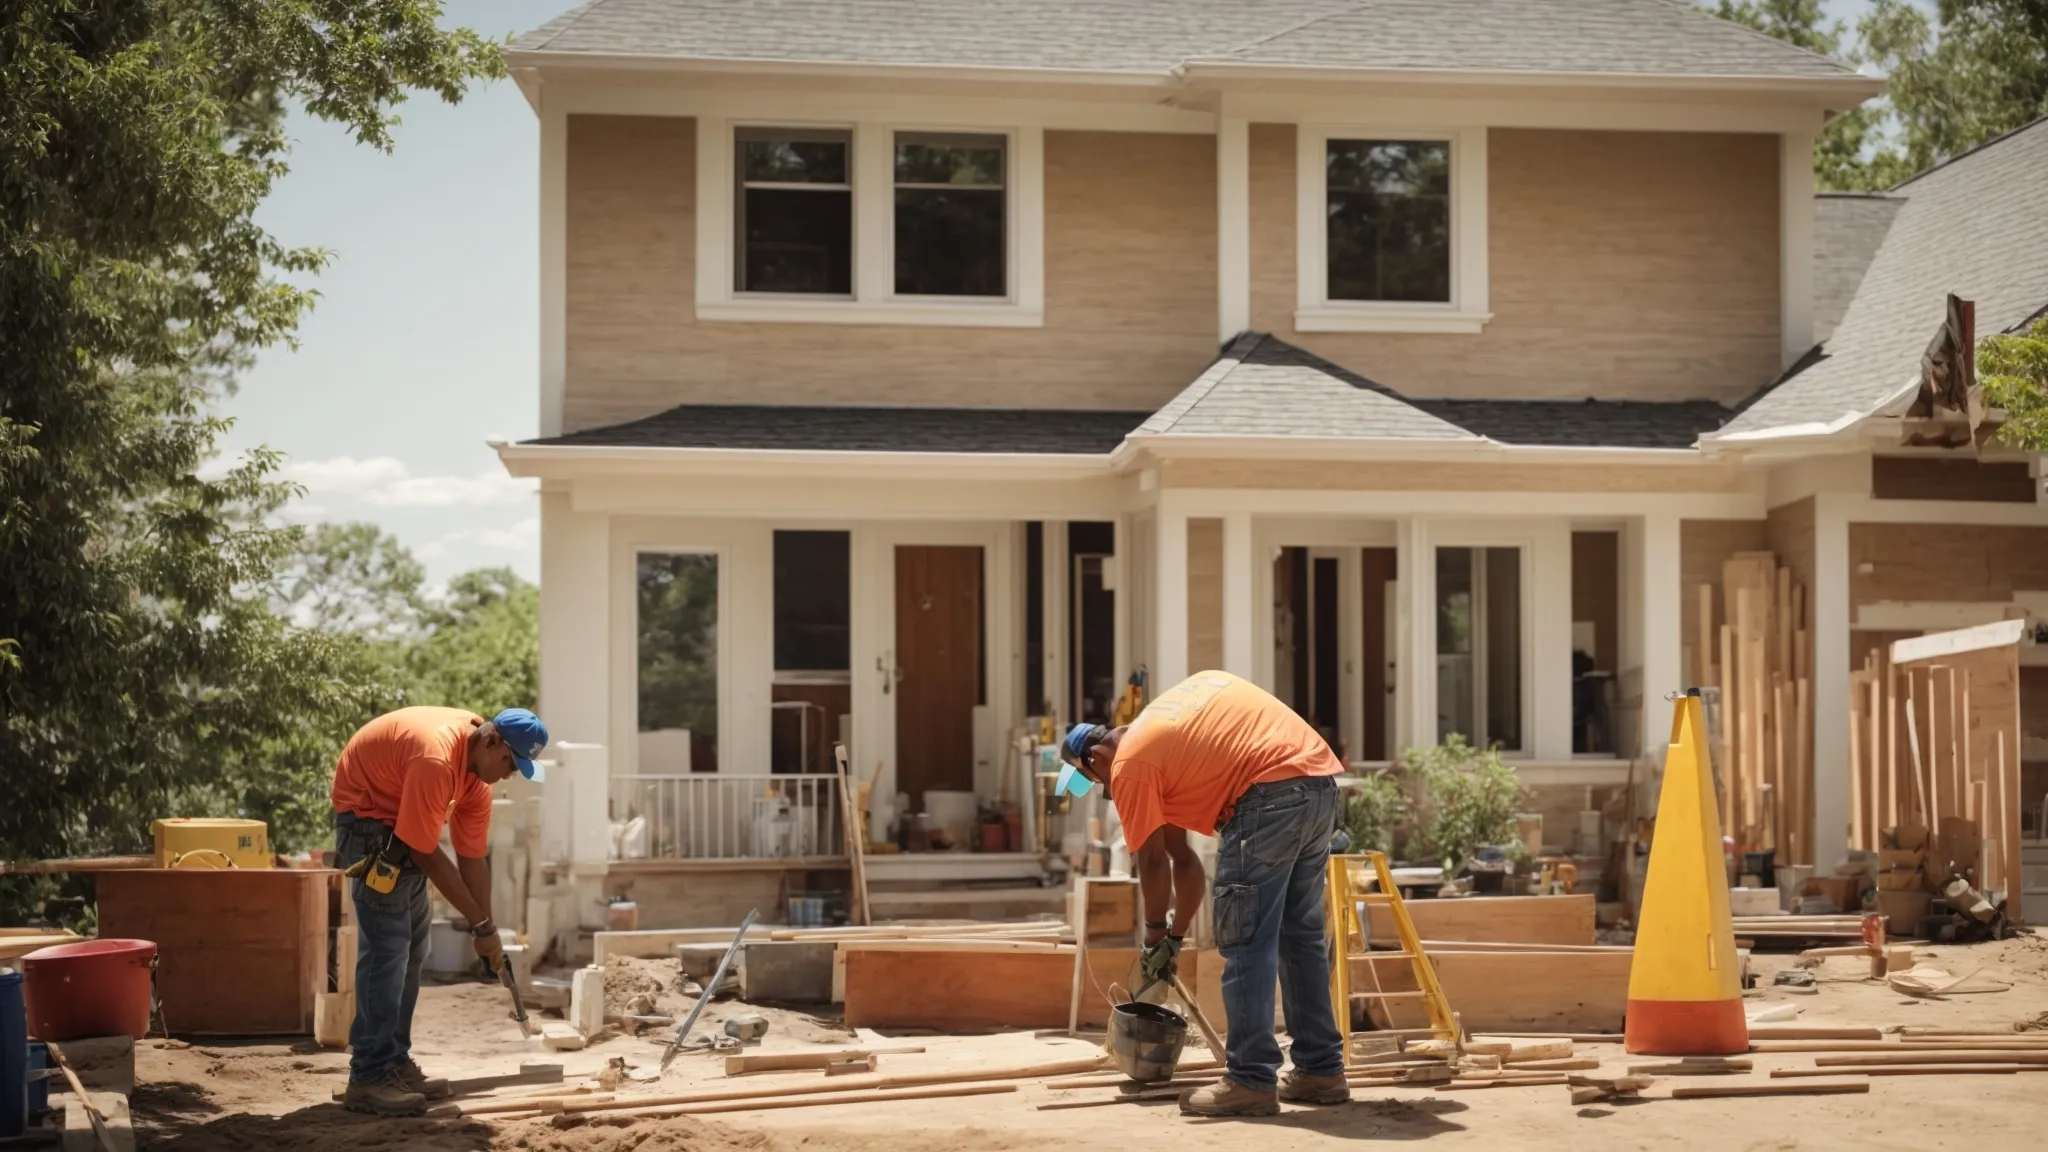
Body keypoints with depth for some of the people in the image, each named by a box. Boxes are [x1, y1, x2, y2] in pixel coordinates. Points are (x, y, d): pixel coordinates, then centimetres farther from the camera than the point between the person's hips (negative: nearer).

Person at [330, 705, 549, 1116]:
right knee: (387, 946, -15)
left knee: (411, 948, 10)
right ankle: (369, 1078, -15)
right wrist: (482, 924, -20)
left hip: (403, 823, 10)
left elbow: (472, 857, 3)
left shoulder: (478, 770, -3)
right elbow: (426, 855, -27)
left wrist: (486, 929, 1)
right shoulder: (437, 758, -32)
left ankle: (393, 1062, 16)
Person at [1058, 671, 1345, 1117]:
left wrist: (1156, 934, 22)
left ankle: (1251, 1081, -2)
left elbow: (1153, 860, 6)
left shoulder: (1129, 763, 2)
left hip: (1271, 792, -9)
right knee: (1301, 934, 17)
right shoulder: (1171, 719, 27)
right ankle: (1321, 1071, 22)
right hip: (1321, 782, 9)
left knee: (1244, 944, -1)